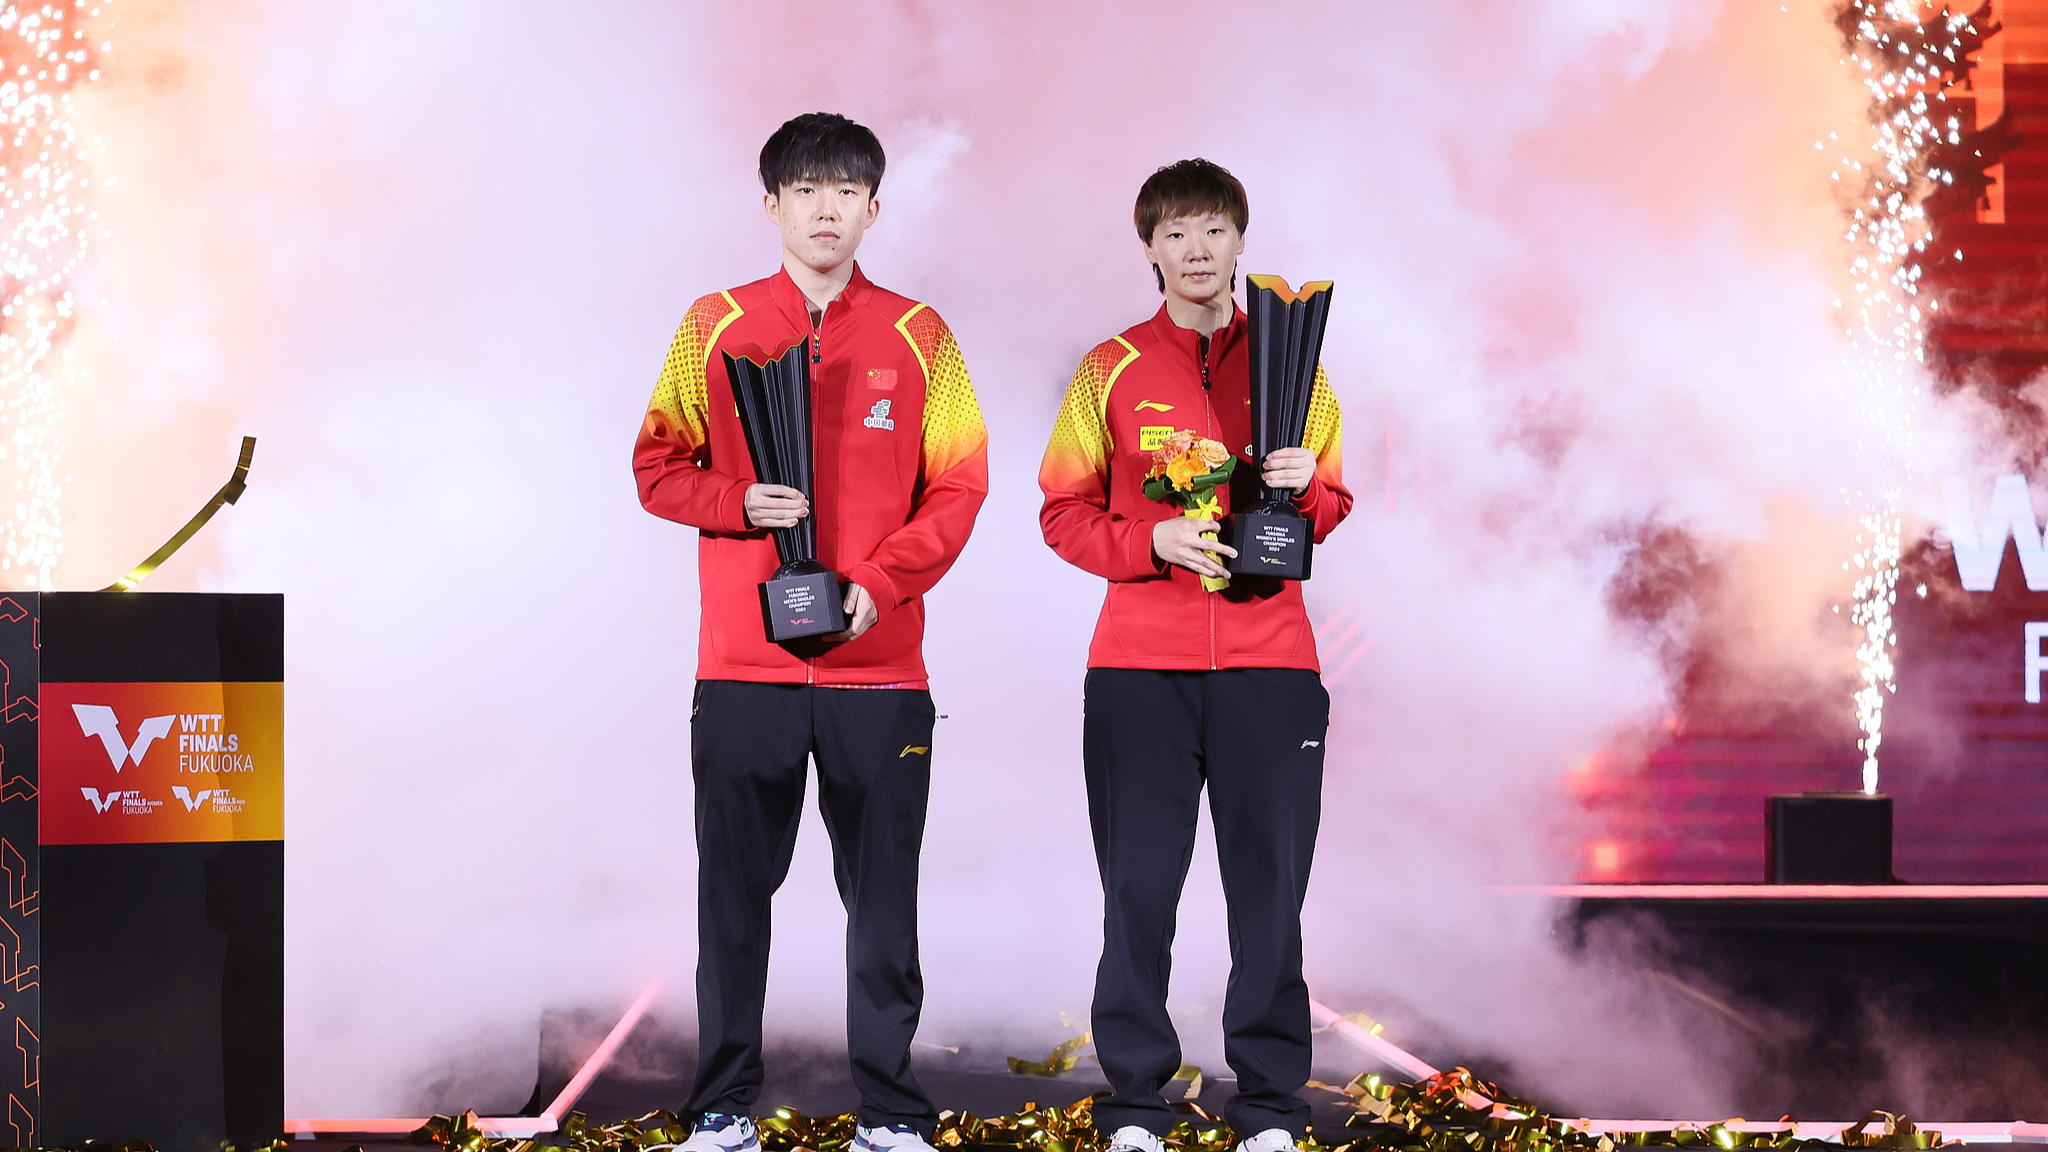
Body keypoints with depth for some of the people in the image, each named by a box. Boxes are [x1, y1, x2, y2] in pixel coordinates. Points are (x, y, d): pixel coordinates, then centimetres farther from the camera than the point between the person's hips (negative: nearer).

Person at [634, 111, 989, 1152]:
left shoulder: (916, 337, 6)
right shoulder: (713, 329, 7)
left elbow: (957, 488, 3)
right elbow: (658, 467, 7)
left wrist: (878, 582, -10)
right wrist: (738, 501, -12)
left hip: (878, 664, 0)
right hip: (743, 663, 0)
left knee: (882, 891, 1)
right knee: (733, 889, 3)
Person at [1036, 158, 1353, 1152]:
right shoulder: (1113, 371, 7)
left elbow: (1332, 508, 14)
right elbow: (1064, 512, 6)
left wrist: (1304, 488, -8)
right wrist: (1153, 540, -11)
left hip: (1269, 664, 1)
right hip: (1140, 667, -1)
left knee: (1270, 884, 0)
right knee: (1138, 888, -1)